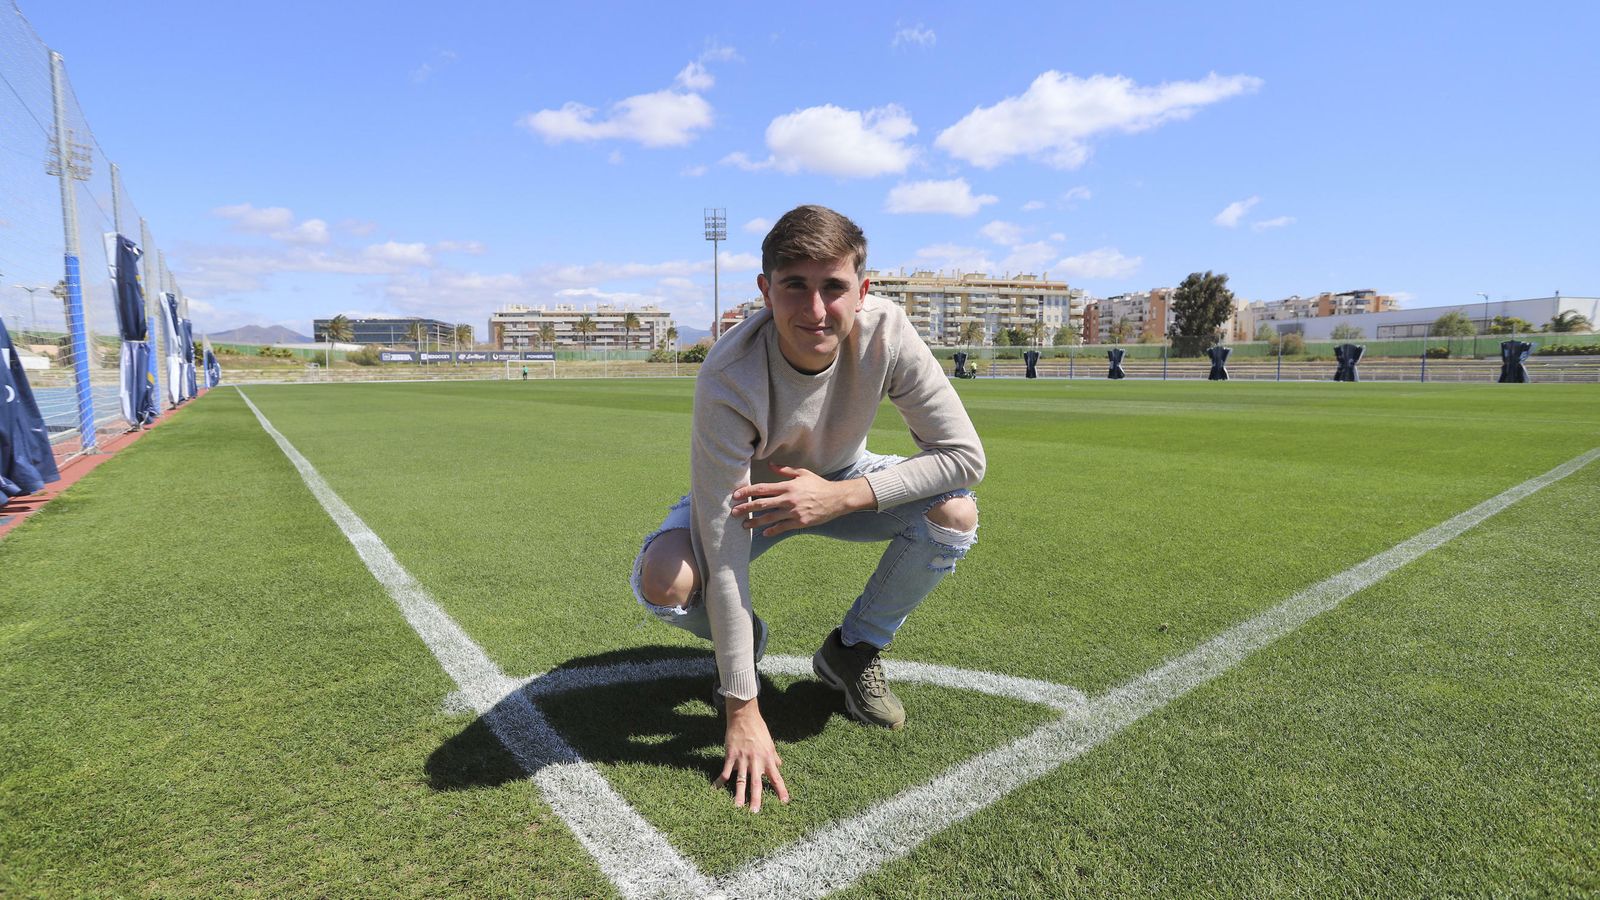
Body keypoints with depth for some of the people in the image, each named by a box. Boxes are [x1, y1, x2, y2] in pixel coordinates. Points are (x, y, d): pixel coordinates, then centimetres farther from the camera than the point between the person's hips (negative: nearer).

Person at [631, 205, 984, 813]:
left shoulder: (887, 333, -28)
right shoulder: (727, 380, -36)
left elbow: (965, 454, -23)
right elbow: (724, 552, -35)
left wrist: (841, 495, -35)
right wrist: (742, 708, -33)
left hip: (842, 483, 3)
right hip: (747, 492, -2)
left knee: (956, 515, -21)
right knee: (663, 580, -29)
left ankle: (853, 650, 4)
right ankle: (742, 640, 9)